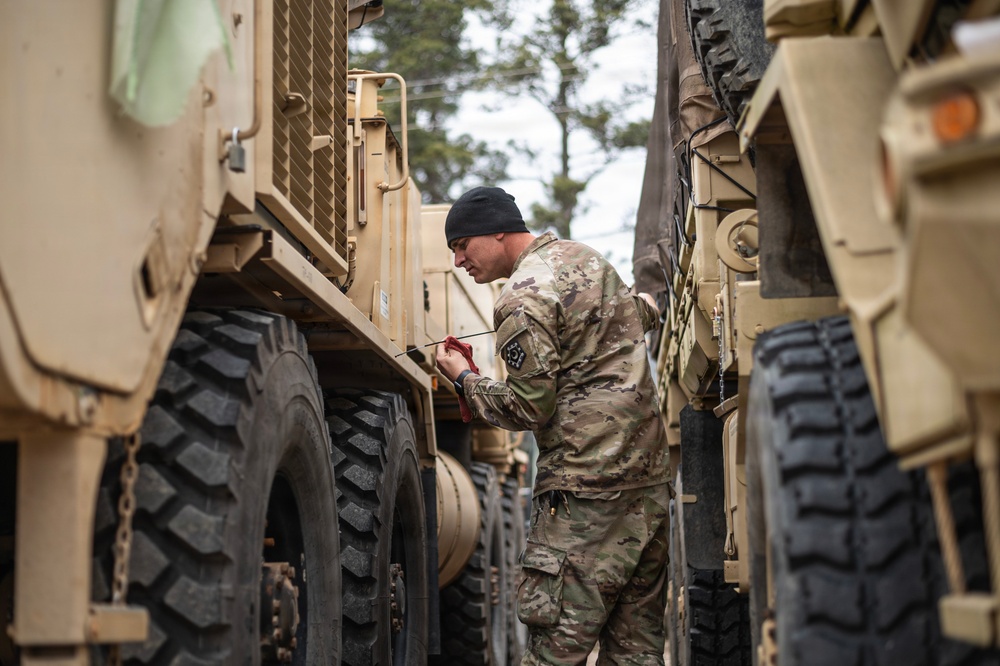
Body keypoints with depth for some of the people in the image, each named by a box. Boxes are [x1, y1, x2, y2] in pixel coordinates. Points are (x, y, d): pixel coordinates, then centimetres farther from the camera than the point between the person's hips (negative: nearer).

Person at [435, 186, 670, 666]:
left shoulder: (523, 299, -11)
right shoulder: (583, 255, 17)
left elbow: (529, 408, -12)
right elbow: (643, 315, 33)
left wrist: (463, 378, 1)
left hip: (586, 488, -9)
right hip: (650, 477, 9)